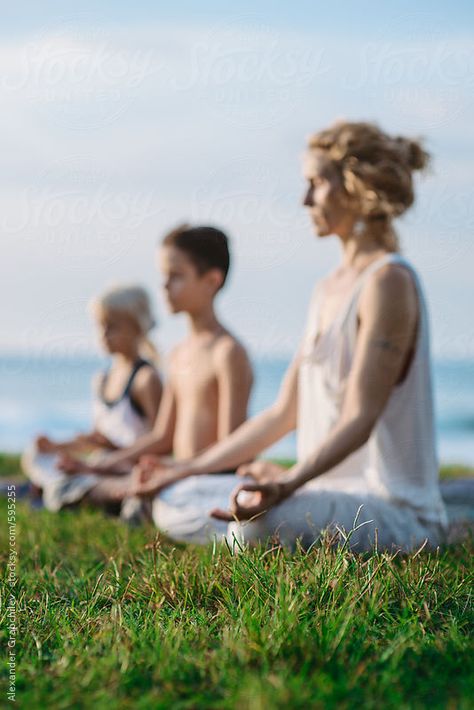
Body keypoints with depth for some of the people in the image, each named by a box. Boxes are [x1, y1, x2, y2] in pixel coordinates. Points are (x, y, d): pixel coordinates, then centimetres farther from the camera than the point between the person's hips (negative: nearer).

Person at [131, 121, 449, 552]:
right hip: (331, 491, 9)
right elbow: (285, 413, 17)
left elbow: (359, 419, -22)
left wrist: (288, 484, -38)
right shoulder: (328, 290, 15)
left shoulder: (389, 281, -13)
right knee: (174, 502, 5)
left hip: (396, 511, -9)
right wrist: (188, 471, 18)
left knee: (263, 521, -37)